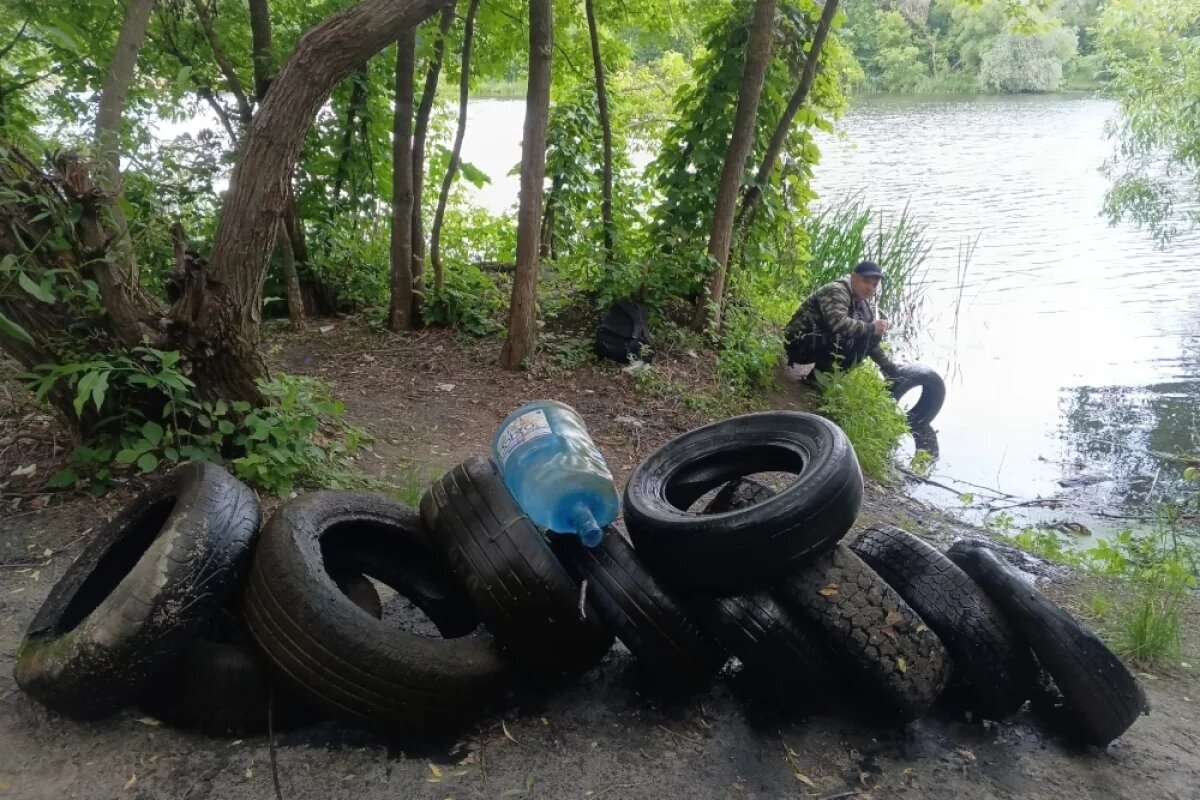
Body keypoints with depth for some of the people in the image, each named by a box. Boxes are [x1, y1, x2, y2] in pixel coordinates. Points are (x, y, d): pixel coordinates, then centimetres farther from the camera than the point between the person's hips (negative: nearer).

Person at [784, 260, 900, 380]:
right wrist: (872, 328, -23)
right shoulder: (836, 291, -17)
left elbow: (873, 346, 14)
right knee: (850, 338, -27)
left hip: (822, 345, 9)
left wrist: (893, 370, 9)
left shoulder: (865, 308, 9)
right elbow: (838, 324, -35)